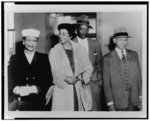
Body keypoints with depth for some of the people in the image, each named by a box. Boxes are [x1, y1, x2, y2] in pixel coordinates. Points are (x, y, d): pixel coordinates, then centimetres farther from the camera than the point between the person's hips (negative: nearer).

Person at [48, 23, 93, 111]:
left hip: (79, 89, 2)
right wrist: (65, 78, -19)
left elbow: (88, 67, 10)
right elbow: (55, 72, -2)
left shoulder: (79, 49, 9)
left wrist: (84, 78, -9)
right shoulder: (54, 51, 3)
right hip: (62, 88, -2)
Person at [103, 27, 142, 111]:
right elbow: (106, 83, -5)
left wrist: (141, 96, 3)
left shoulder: (134, 55, 8)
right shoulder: (108, 58, -4)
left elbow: (139, 76, 8)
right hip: (118, 101, -3)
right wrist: (110, 103, -8)